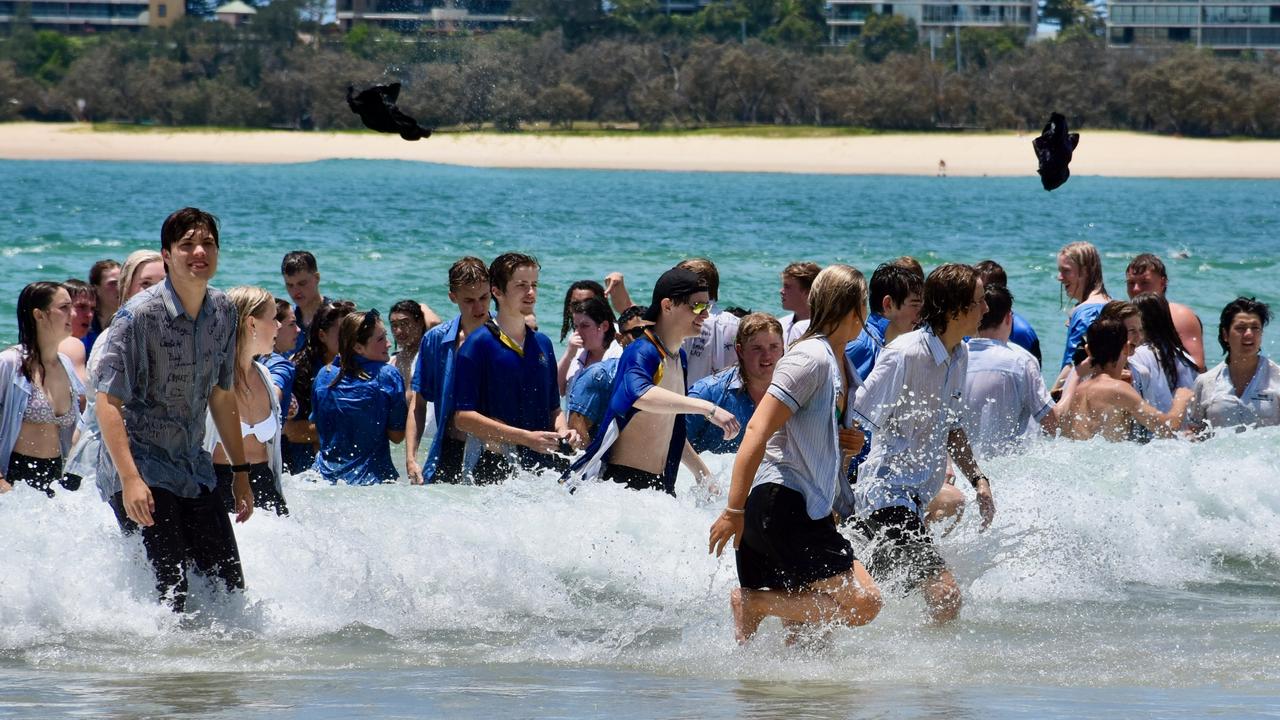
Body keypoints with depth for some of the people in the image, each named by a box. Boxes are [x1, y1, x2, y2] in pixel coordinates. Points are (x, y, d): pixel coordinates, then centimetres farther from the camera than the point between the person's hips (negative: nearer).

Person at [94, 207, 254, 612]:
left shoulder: (223, 313, 4)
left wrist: (240, 471, 18)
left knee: (229, 586, 3)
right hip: (142, 474, -7)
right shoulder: (139, 315, -16)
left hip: (194, 472, 7)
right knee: (170, 593, -13)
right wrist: (130, 478, -28)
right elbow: (108, 401, -19)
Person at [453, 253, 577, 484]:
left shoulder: (542, 344, 15)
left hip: (546, 466, 6)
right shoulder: (478, 344, -5)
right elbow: (463, 417, -11)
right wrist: (525, 437, -16)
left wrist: (562, 431, -1)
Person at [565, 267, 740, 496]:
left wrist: (702, 472, 33)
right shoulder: (641, 352, -14)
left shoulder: (679, 357, 16)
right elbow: (641, 394, -38)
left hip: (660, 483, 9)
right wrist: (707, 408, -43)